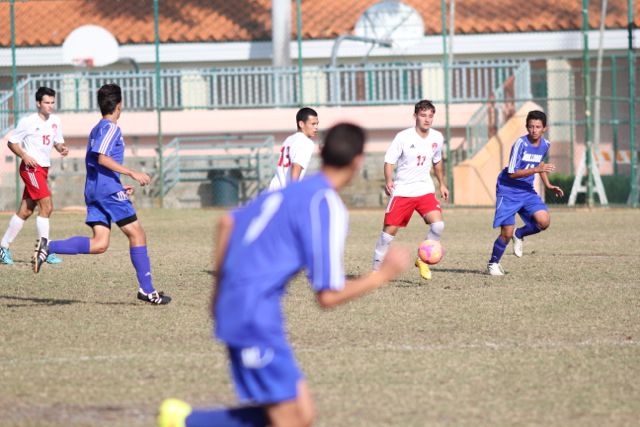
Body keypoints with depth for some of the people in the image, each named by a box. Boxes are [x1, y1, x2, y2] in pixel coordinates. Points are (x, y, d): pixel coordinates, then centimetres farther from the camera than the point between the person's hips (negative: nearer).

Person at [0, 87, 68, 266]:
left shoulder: (55, 121, 9)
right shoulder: (28, 122, -9)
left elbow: (57, 142, 19)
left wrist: (62, 148, -4)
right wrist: (24, 156, -19)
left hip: (44, 169, 7)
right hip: (31, 168, -7)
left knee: (25, 211, 10)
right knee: (47, 206, -17)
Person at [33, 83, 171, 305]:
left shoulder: (96, 129, 22)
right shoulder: (111, 128, -7)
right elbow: (102, 158, -19)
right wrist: (133, 174, -19)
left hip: (93, 192, 9)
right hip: (109, 189, -9)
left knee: (99, 244, -1)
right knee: (137, 234, -1)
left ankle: (49, 246, -14)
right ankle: (147, 290, -2)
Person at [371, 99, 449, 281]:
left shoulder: (437, 138, 2)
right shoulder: (403, 137, -12)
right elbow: (389, 161, -9)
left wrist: (442, 184, 23)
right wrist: (388, 181, -27)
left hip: (425, 190, 3)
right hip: (402, 190, -3)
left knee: (438, 224, -18)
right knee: (389, 230, -4)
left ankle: (422, 260, 2)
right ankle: (377, 268, 12)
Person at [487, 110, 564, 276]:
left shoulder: (545, 145, 1)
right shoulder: (521, 144, -20)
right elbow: (512, 173, -21)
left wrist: (548, 185, 13)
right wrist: (536, 170, -28)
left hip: (527, 191, 5)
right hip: (508, 191, -5)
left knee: (544, 221, -16)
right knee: (507, 233, -9)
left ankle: (519, 235, 14)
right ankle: (493, 263, 17)